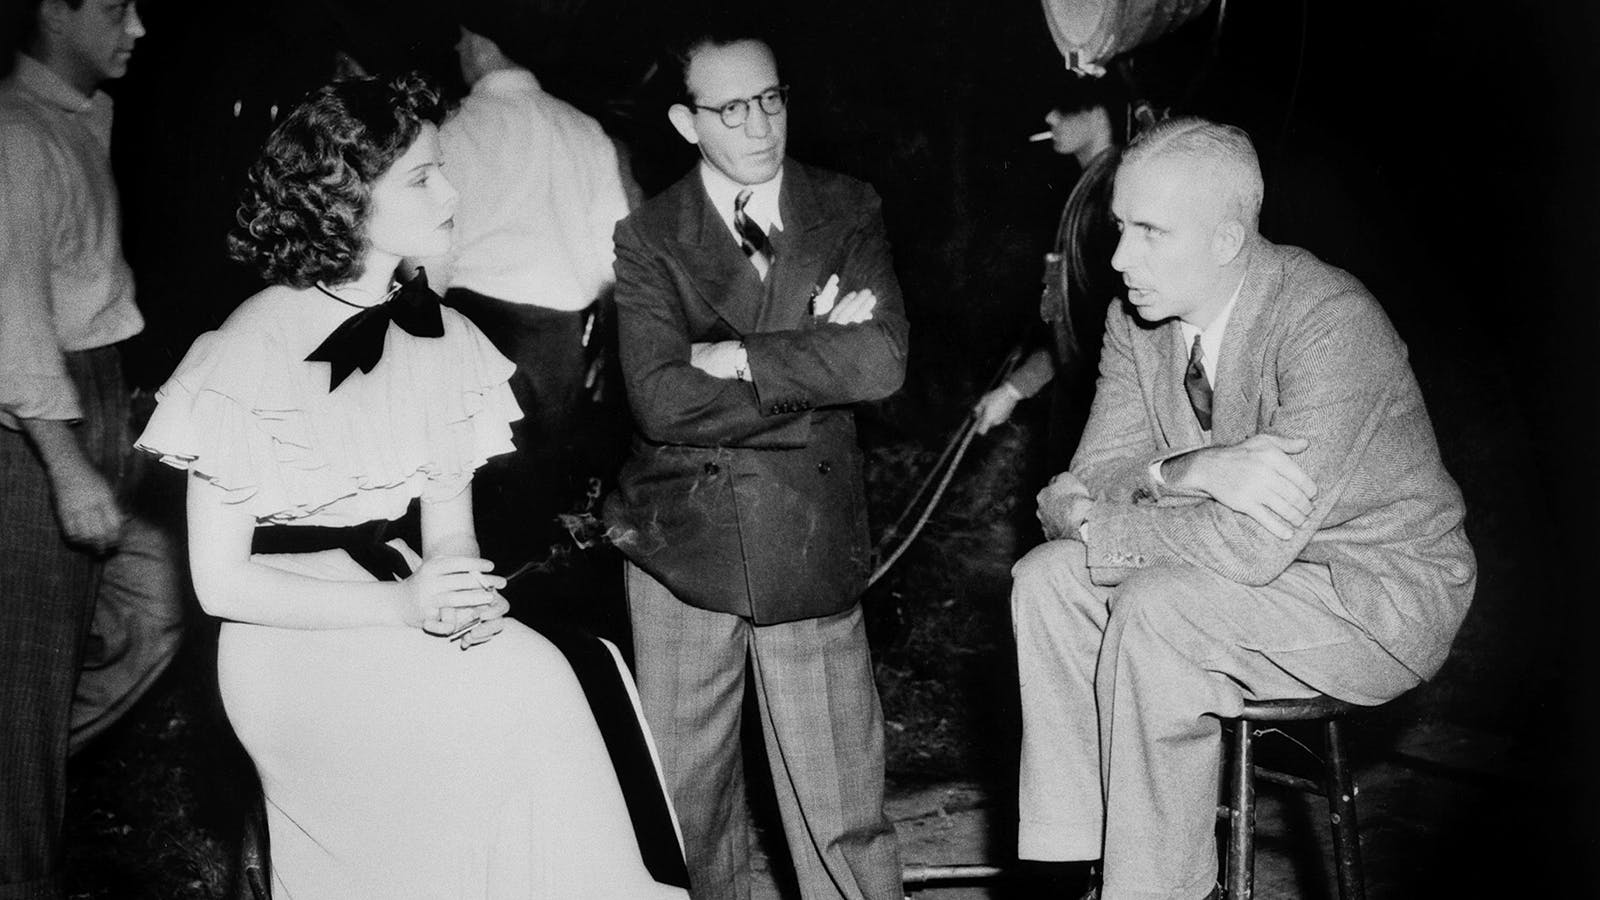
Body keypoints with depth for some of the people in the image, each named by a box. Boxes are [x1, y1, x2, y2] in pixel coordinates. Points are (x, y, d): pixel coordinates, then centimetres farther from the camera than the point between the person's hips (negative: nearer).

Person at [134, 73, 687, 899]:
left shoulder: (438, 335, 2)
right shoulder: (249, 355, -13)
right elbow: (220, 582, -9)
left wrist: (456, 589, -14)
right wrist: (400, 605, -20)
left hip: (409, 612, 5)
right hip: (295, 644, -5)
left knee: (537, 676, -20)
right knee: (522, 691, -24)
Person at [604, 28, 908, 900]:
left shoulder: (849, 211, 4)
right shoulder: (647, 235, -1)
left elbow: (882, 360, -10)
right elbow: (661, 399, -14)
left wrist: (735, 357, -12)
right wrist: (814, 368, -11)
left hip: (811, 543, 0)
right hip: (682, 542, 0)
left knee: (842, 811, 5)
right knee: (685, 793, 14)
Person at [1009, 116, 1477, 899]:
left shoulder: (1330, 323, -26)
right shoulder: (1136, 319, -4)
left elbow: (1257, 541, -32)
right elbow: (1095, 475, -7)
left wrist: (1089, 525, -22)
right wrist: (1188, 470, -29)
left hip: (1380, 588, -7)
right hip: (1255, 567, 7)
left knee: (1156, 607, -30)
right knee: (1046, 579, -12)